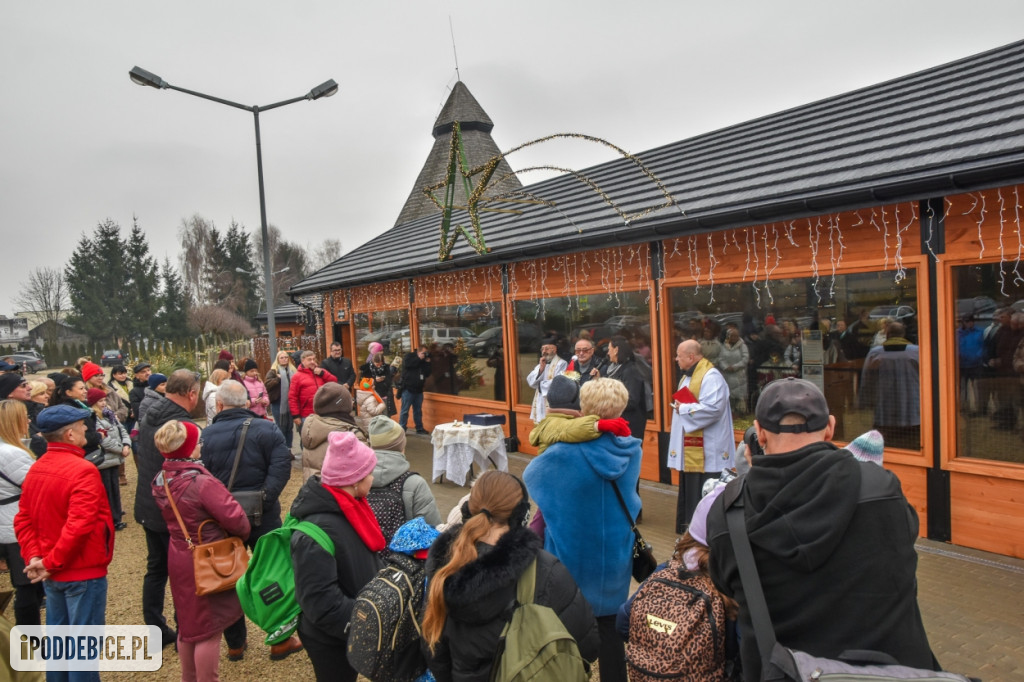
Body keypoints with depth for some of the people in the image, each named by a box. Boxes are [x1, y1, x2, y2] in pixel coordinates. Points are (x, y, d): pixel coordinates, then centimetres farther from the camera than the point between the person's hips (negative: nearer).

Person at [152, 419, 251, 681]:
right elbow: (235, 518, -26)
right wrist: (244, 533, -7)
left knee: (188, 622, 24)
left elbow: (173, 516, 7)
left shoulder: (160, 481, -3)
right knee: (209, 629, 7)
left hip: (178, 558, 8)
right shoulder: (202, 482, -29)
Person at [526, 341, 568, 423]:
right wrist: (540, 369, -5)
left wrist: (540, 384, -1)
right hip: (540, 405, 7)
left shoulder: (561, 364, -8)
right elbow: (530, 382, 10)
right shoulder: (540, 365, 18)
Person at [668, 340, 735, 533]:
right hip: (689, 449, 11)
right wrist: (680, 406, 6)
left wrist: (682, 409, -17)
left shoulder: (711, 377, -17)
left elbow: (712, 409, -27)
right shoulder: (688, 376, 16)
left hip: (706, 452, -11)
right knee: (688, 492, 18)